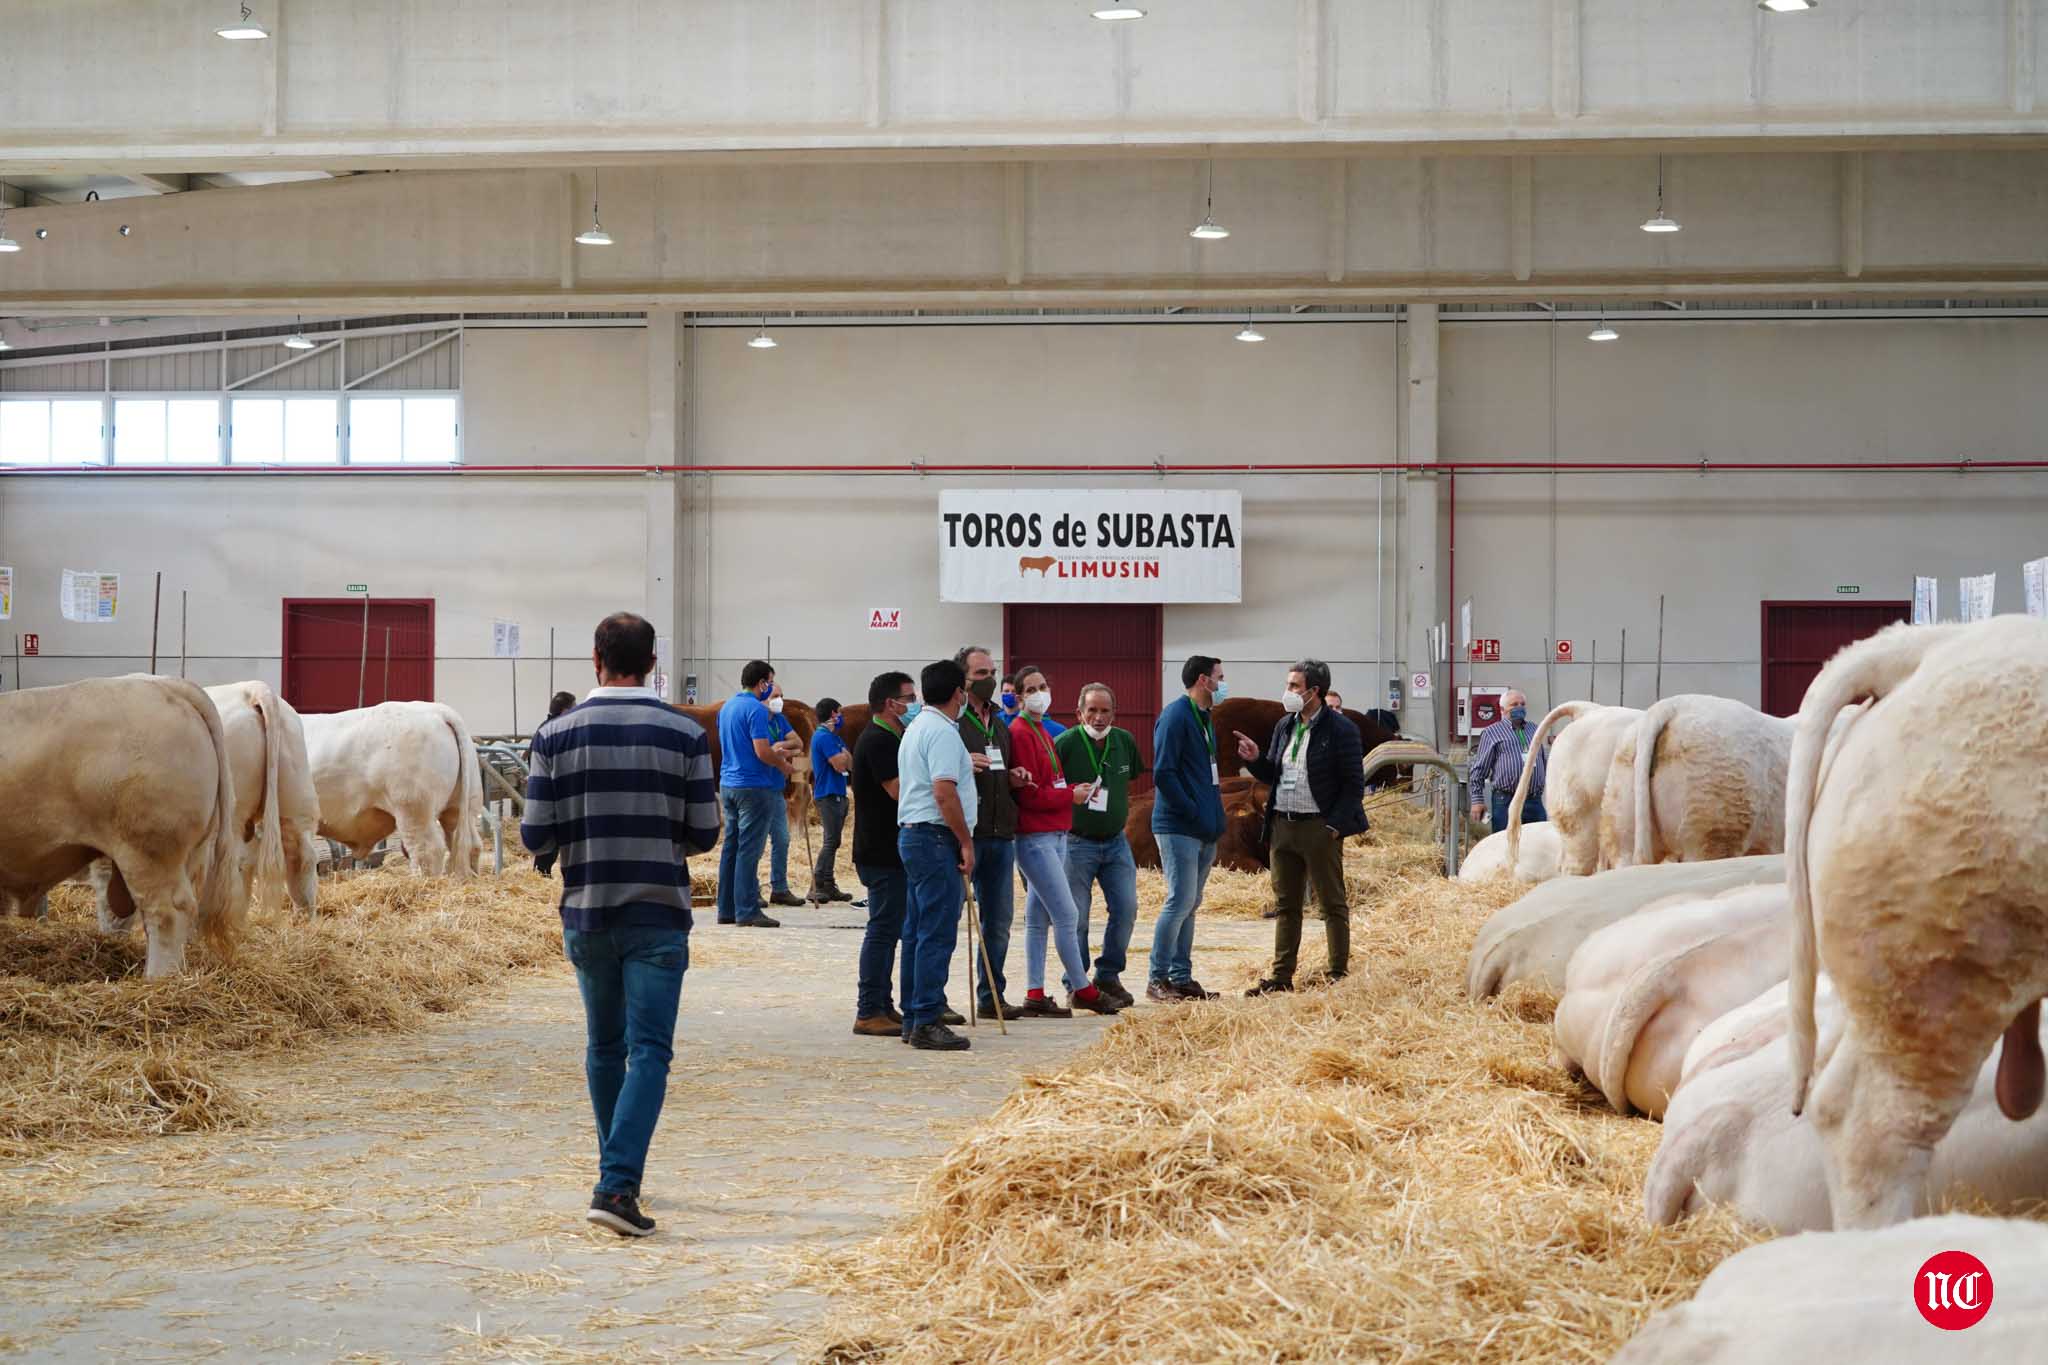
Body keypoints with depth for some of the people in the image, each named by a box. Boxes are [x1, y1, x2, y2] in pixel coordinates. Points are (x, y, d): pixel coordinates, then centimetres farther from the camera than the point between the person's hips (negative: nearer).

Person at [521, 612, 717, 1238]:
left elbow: (535, 836, -4)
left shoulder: (557, 734, -4)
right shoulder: (685, 735, -5)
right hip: (657, 914, -2)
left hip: (586, 913, 2)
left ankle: (617, 1172, 30)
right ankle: (617, 1185, -16)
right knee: (648, 1051, -3)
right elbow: (704, 835, -3)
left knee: (604, 1046, 19)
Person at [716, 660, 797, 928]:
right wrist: (783, 765, -3)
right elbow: (762, 752, -21)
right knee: (748, 850, -7)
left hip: (728, 784, 8)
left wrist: (775, 753, 21)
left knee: (730, 847, 11)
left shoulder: (726, 707, 13)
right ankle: (747, 911, -6)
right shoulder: (756, 710, -14)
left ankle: (726, 909, 13)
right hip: (753, 786, -8)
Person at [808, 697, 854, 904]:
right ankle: (817, 886, -13)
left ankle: (828, 885, 14)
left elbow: (850, 765, 15)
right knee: (831, 841, -12)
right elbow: (839, 765, -19)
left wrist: (845, 756, -3)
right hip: (829, 795, -10)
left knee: (832, 842, 11)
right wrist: (845, 753, -1)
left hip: (837, 794, 10)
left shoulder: (832, 736, 19)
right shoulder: (824, 737, -13)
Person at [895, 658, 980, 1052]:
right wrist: (966, 842, -17)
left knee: (917, 933, 12)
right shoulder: (942, 732, -14)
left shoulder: (915, 728, 19)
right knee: (937, 934, -10)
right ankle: (927, 1022, -11)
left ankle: (913, 1019, 16)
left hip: (912, 834, 11)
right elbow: (944, 793, -21)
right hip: (936, 838, -11)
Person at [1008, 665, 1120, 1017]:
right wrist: (1071, 796, -10)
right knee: (1067, 915, -6)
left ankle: (1035, 994, 12)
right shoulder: (1020, 734, -12)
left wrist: (1075, 789, 6)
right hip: (1035, 838, -9)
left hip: (1055, 836, 9)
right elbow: (1030, 794, -17)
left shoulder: (1043, 732, 17)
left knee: (1039, 917, 9)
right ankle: (1082, 989, 4)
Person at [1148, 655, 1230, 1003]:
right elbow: (1163, 773, -19)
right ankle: (1158, 980, -4)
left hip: (1205, 830, 9)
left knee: (1189, 904, 11)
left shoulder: (1204, 718, 17)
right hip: (1179, 827, -9)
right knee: (1181, 901, -10)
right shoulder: (1176, 716, -12)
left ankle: (1182, 977, 15)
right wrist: (1192, 811, -18)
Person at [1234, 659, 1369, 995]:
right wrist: (1255, 760, -2)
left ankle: (1338, 976, 9)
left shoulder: (1340, 729, -9)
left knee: (1332, 904, 3)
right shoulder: (1284, 726, 13)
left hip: (1319, 828, -7)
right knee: (1286, 905, 11)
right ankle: (1281, 977, 17)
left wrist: (1334, 826, -15)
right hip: (1282, 826, 7)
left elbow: (1354, 784, -9)